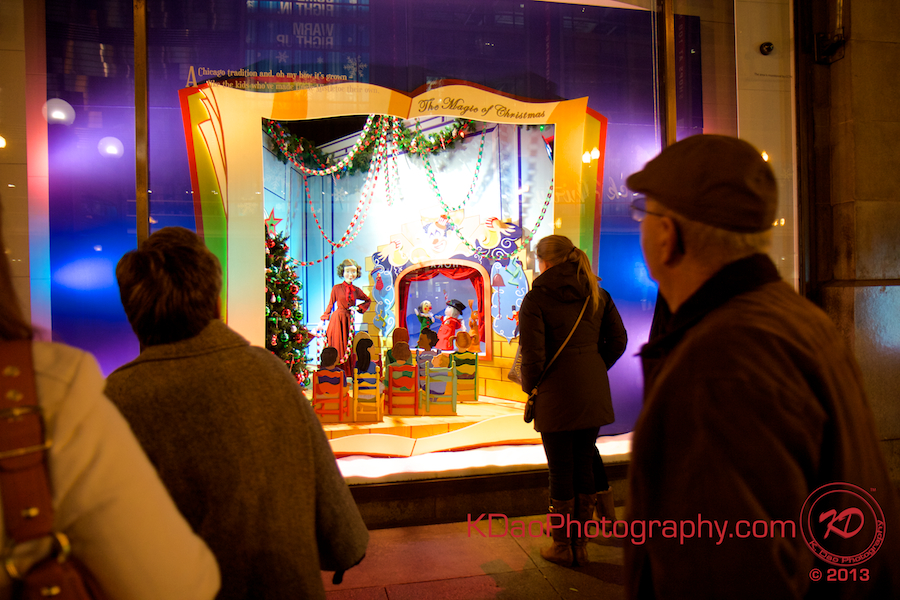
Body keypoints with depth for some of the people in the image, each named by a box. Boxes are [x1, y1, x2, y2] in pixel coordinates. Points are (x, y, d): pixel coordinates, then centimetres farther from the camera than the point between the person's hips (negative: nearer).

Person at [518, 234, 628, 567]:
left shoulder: (536, 299, -9)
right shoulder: (597, 294, 7)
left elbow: (533, 355, -15)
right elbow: (618, 341, 7)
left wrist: (530, 389, 2)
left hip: (557, 395, -5)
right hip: (593, 394, 5)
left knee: (561, 471, 8)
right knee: (585, 467, 15)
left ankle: (562, 546, 21)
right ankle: (581, 544, 26)